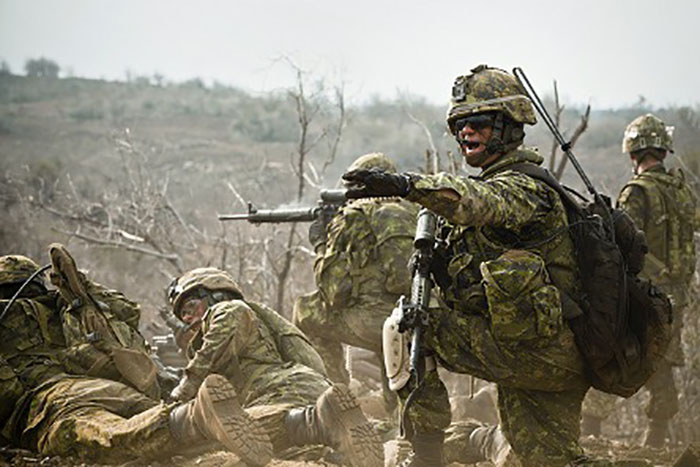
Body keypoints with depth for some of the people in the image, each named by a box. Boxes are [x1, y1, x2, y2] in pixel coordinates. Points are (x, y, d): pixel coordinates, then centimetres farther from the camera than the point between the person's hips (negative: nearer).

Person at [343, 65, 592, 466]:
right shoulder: (498, 184, 21)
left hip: (530, 349, -10)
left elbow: (477, 201, -36)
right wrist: (438, 260, 2)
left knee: (405, 329, -4)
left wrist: (407, 185, -48)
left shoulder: (522, 187, -11)